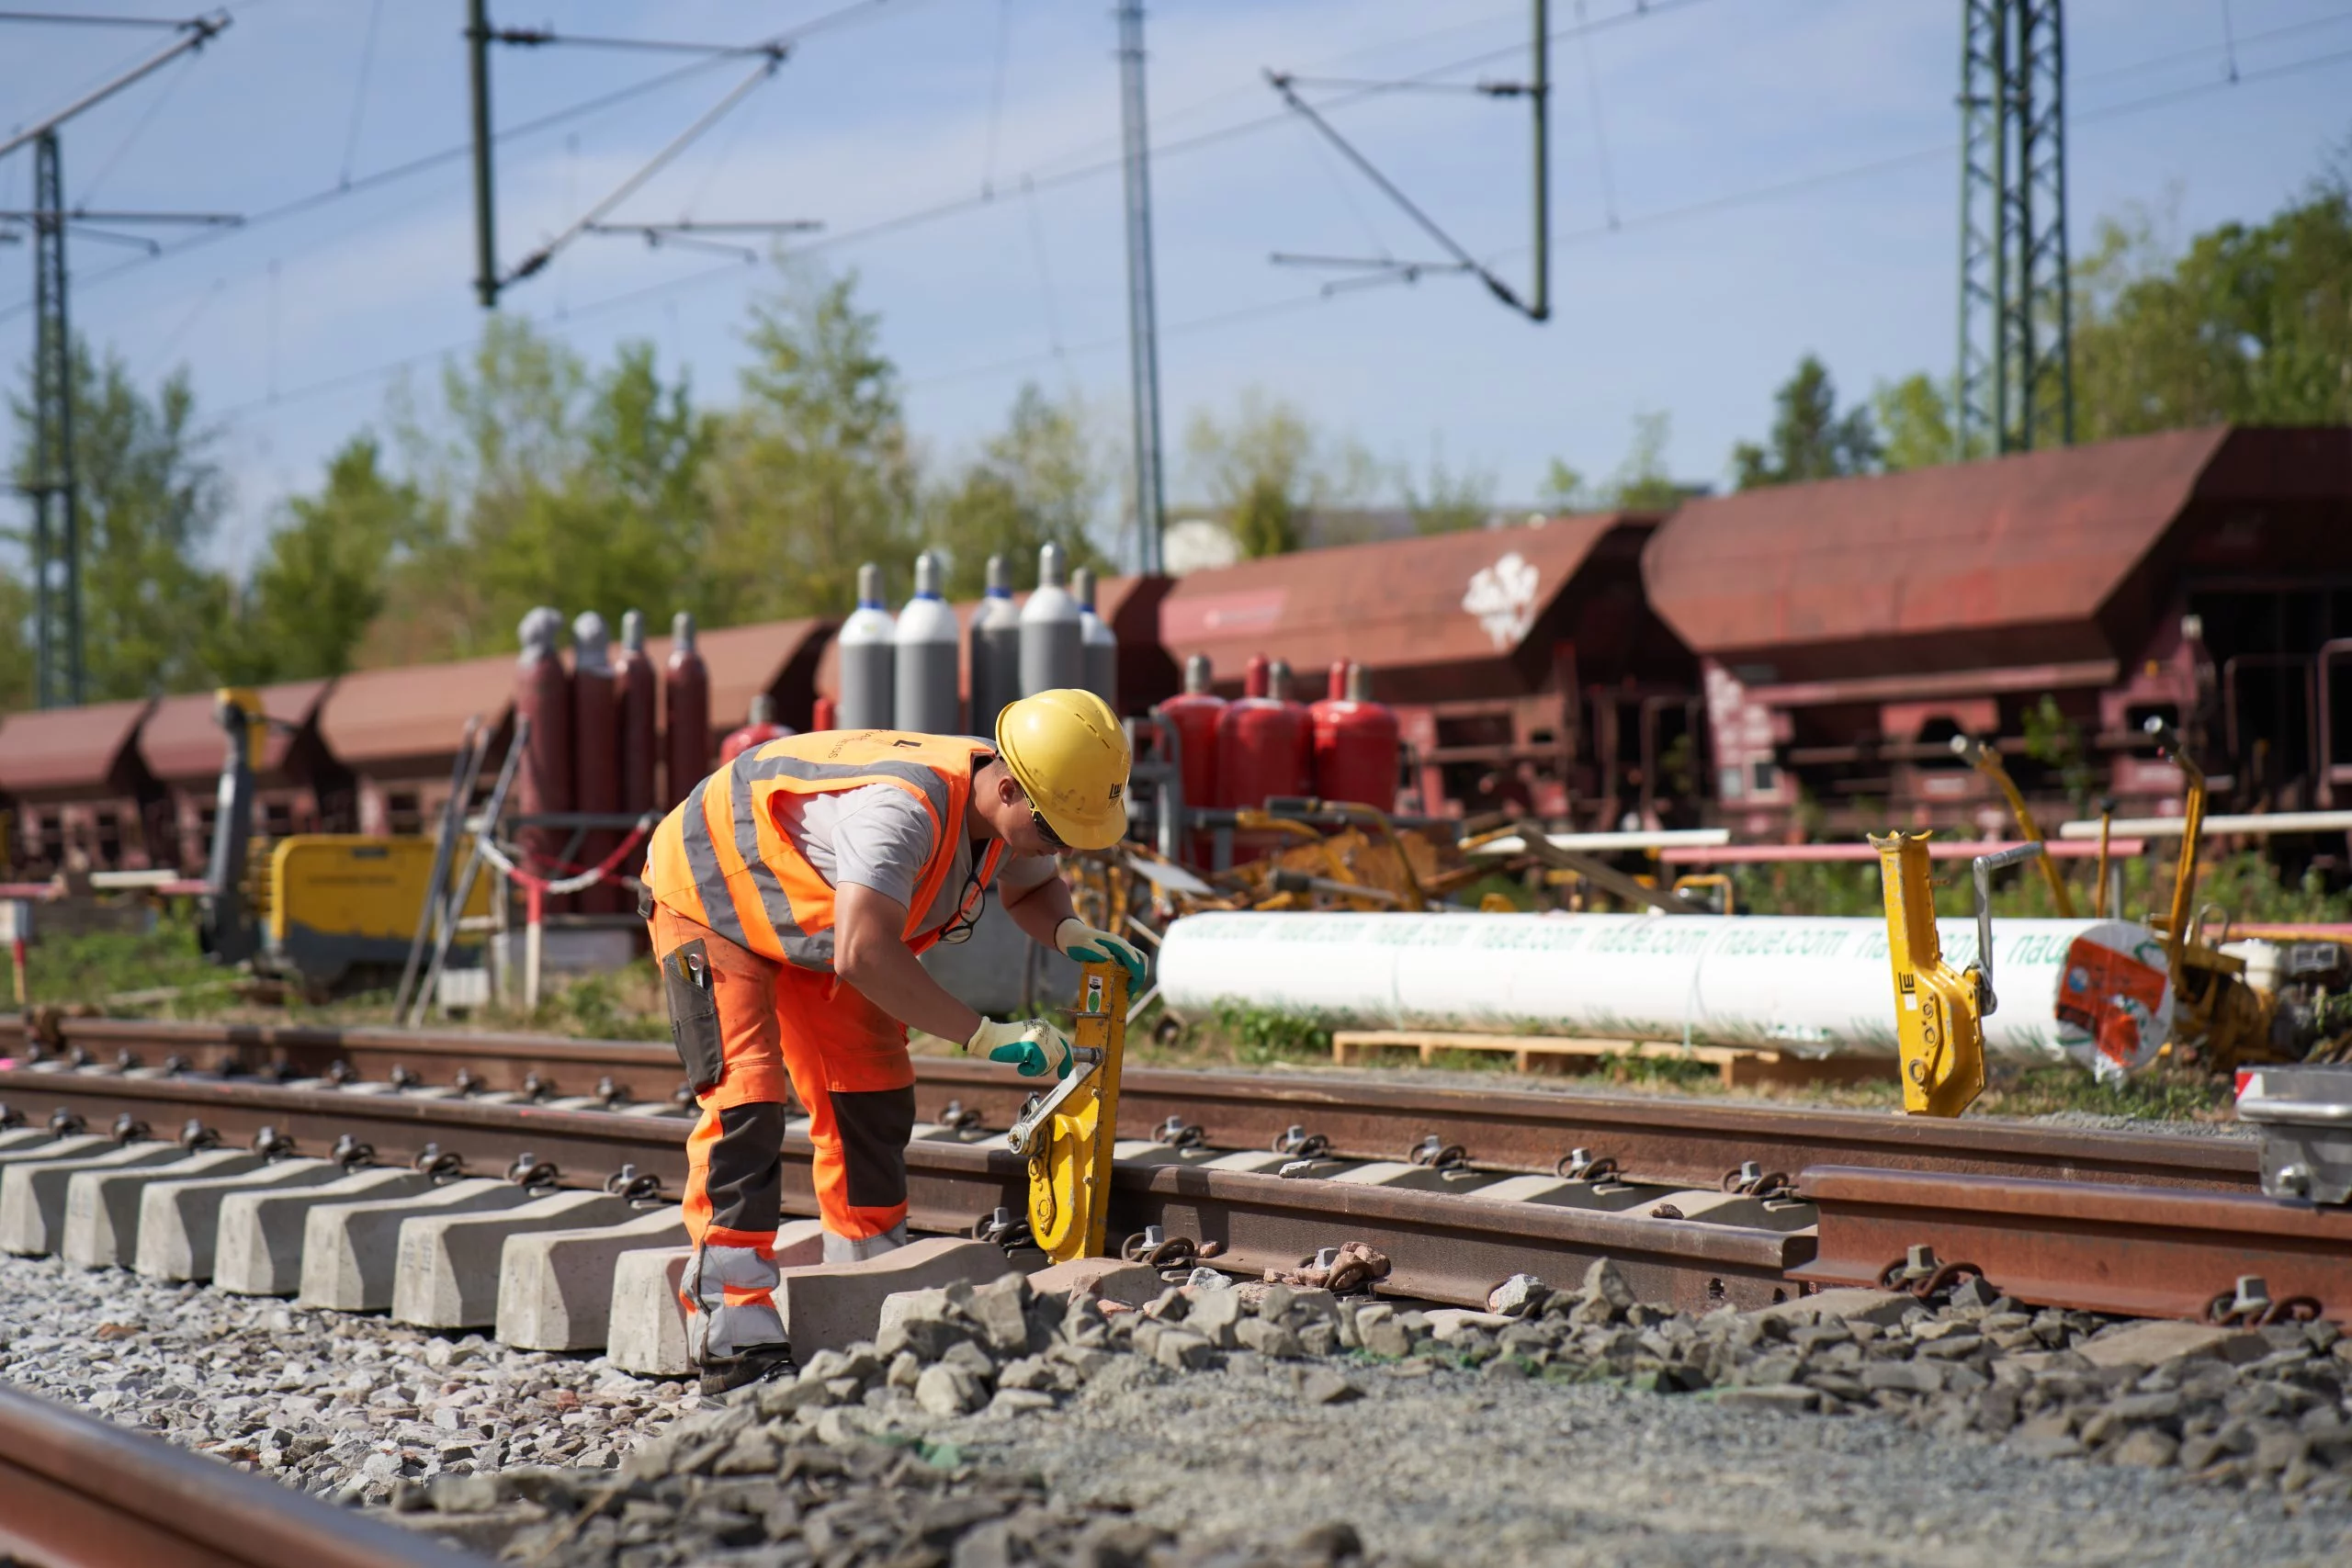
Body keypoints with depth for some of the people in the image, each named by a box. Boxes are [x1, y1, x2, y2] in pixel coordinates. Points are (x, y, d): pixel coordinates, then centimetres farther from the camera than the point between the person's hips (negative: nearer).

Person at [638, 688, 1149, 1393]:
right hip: (706, 895, -9)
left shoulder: (1008, 815, -15)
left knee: (874, 1100, 5)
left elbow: (1029, 888, 9)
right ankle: (734, 1342, -20)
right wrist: (986, 1036, -48)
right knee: (745, 1102, -19)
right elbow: (862, 956, -52)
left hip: (806, 915, 9)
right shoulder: (903, 808, -43)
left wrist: (1070, 932, -14)